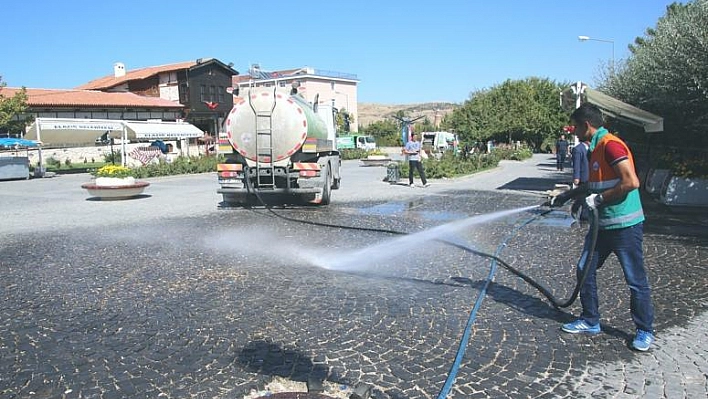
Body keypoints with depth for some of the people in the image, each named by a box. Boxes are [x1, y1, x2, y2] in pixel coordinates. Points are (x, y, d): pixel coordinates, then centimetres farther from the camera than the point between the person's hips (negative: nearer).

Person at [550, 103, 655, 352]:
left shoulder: (611, 145, -18)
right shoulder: (596, 149, 13)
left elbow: (631, 182, -26)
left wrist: (599, 199, -18)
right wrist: (568, 196, 20)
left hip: (625, 226, -10)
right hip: (603, 225, 10)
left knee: (636, 280, 4)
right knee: (585, 270, 11)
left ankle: (645, 331, 20)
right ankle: (590, 321, 24)